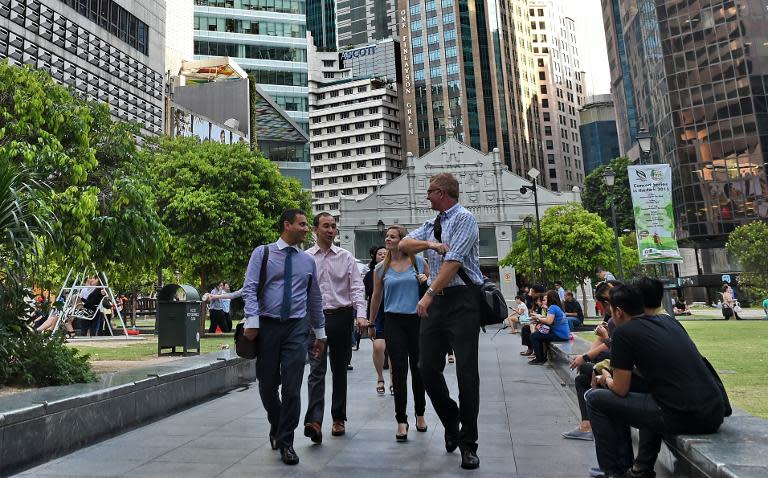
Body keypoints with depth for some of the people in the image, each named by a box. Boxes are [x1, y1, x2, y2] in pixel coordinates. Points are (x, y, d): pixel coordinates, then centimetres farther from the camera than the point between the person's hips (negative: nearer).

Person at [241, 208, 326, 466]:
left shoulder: (308, 261, 11)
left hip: (297, 328, 1)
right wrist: (252, 320, -19)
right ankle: (277, 427, 37)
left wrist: (320, 333, 15)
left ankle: (285, 442, 13)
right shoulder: (262, 253, 2)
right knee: (267, 385, 10)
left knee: (292, 387, -3)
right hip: (267, 326, -1)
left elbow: (315, 298, 15)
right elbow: (249, 288, -6)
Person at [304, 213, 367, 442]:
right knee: (317, 369, -10)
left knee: (339, 369, 10)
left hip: (341, 317, 1)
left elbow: (357, 288, -1)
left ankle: (338, 418, 22)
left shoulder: (346, 257, 4)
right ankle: (314, 421, -15)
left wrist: (361, 315, -15)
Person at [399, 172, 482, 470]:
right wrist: (431, 244, -9)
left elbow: (453, 261, -16)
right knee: (428, 367, 6)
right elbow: (403, 245, 8)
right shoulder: (431, 225, 17)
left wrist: (429, 294, -19)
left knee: (466, 371, -3)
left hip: (462, 300, -7)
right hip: (437, 301, 7)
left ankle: (468, 444, 10)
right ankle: (451, 422, 30)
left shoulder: (464, 218, -6)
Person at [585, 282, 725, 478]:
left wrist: (606, 379, 21)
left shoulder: (623, 332, -5)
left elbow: (621, 390, -1)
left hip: (682, 418, -8)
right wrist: (618, 367, 34)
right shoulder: (669, 320, 15)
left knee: (595, 398, 7)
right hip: (715, 415, 8)